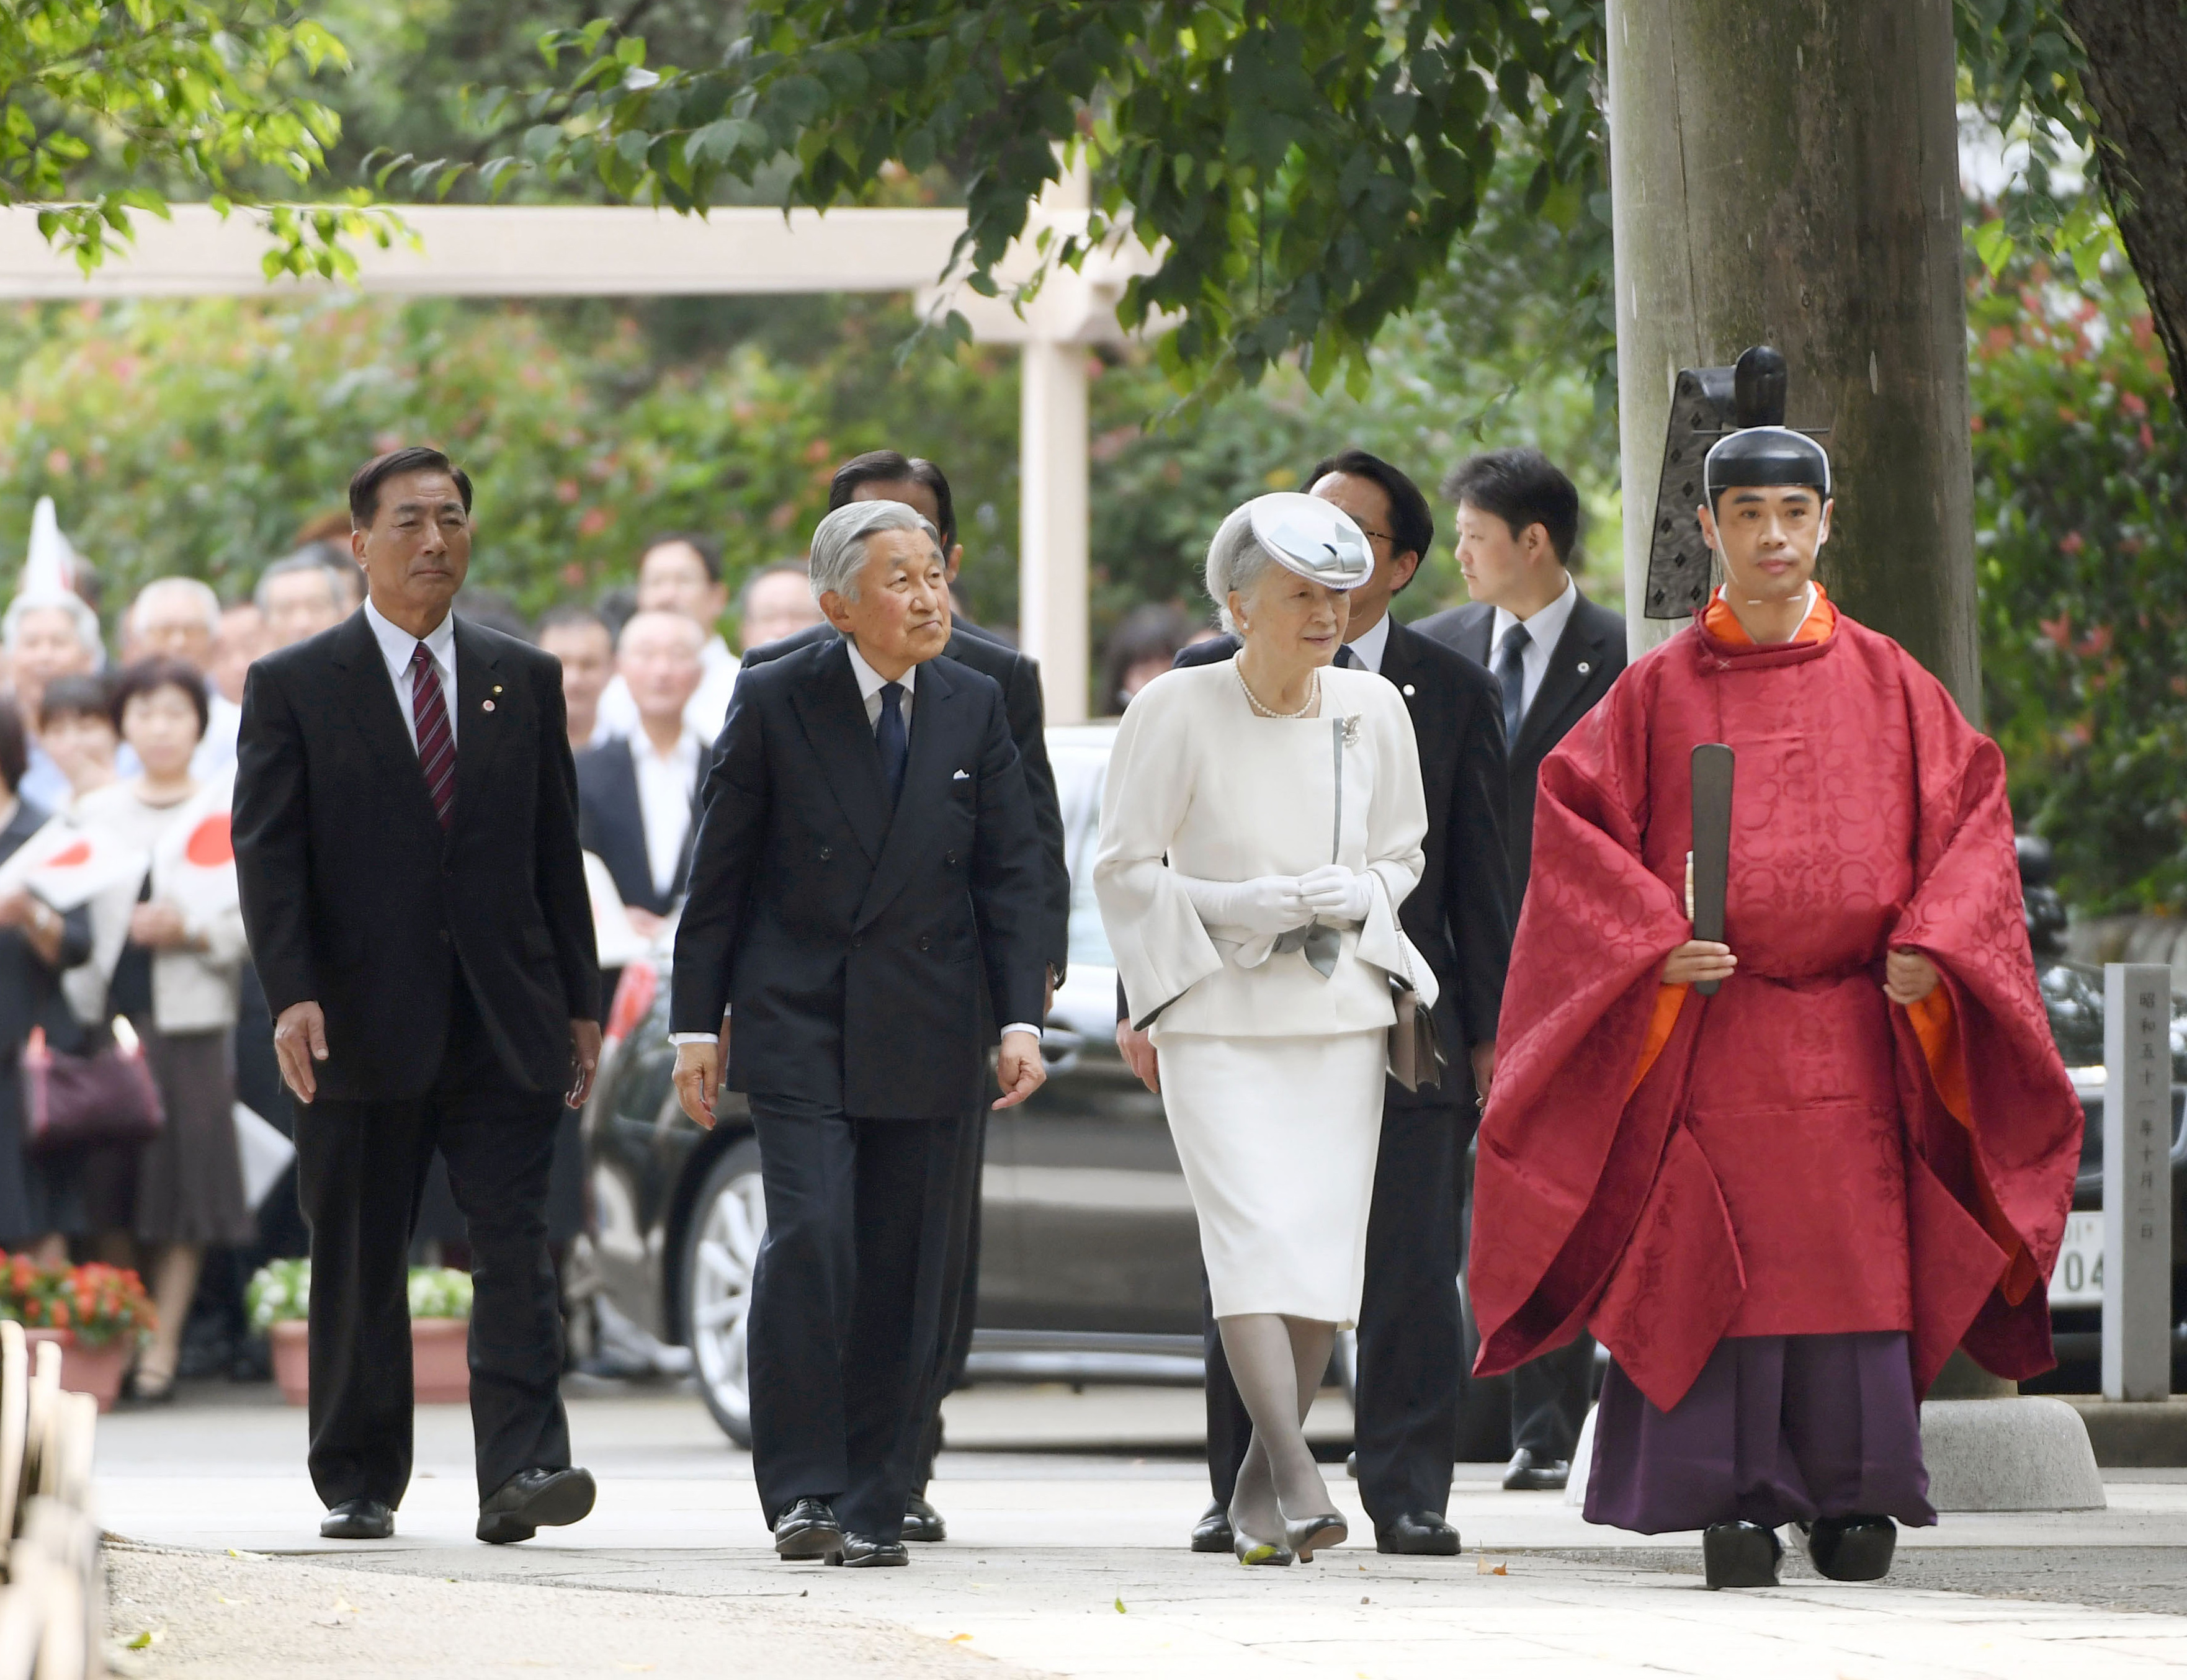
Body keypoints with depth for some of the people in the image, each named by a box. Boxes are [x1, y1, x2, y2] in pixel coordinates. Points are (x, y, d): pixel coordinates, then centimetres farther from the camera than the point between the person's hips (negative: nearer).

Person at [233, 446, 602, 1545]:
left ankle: (521, 1470, -17)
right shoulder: (292, 688, 3)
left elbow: (556, 851, 14)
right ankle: (358, 1484, 16)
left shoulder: (524, 681, 12)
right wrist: (291, 995, -16)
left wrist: (579, 1001, 9)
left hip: (503, 1025, 1)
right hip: (362, 1028, -1)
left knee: (516, 1247, -10)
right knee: (358, 1267, 5)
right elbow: (268, 854, -4)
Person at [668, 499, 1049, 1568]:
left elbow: (1011, 876, 8)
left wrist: (1020, 1020, -1)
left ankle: (874, 1507, 11)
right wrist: (699, 1022, -1)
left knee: (902, 1273, 3)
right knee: (809, 1238, -17)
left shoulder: (975, 709, 6)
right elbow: (719, 872, 2)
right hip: (796, 1025, -3)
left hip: (923, 1031, 3)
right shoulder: (775, 703, -1)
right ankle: (802, 1488, -10)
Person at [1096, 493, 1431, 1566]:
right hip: (1218, 1021, -4)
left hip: (1341, 1016, 4)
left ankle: (1259, 1484, 14)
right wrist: (1238, 906, -15)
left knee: (1325, 1247, -1)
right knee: (1253, 1237, -17)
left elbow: (1403, 853, 16)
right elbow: (1123, 868, -2)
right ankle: (1296, 1478, -24)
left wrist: (1358, 896, -6)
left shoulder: (1374, 709, 5)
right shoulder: (1178, 711, -7)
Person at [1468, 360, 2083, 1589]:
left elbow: (1968, 807, 7)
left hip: (1855, 1024, 1)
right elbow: (1579, 815, 2)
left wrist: (1930, 945, -7)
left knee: (1855, 1260, -2)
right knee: (1719, 1261, -5)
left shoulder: (1886, 683, 8)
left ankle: (1855, 1494, 6)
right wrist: (1654, 940, -12)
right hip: (1706, 1027, -1)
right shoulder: (1662, 690, 5)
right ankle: (1737, 1501, -3)